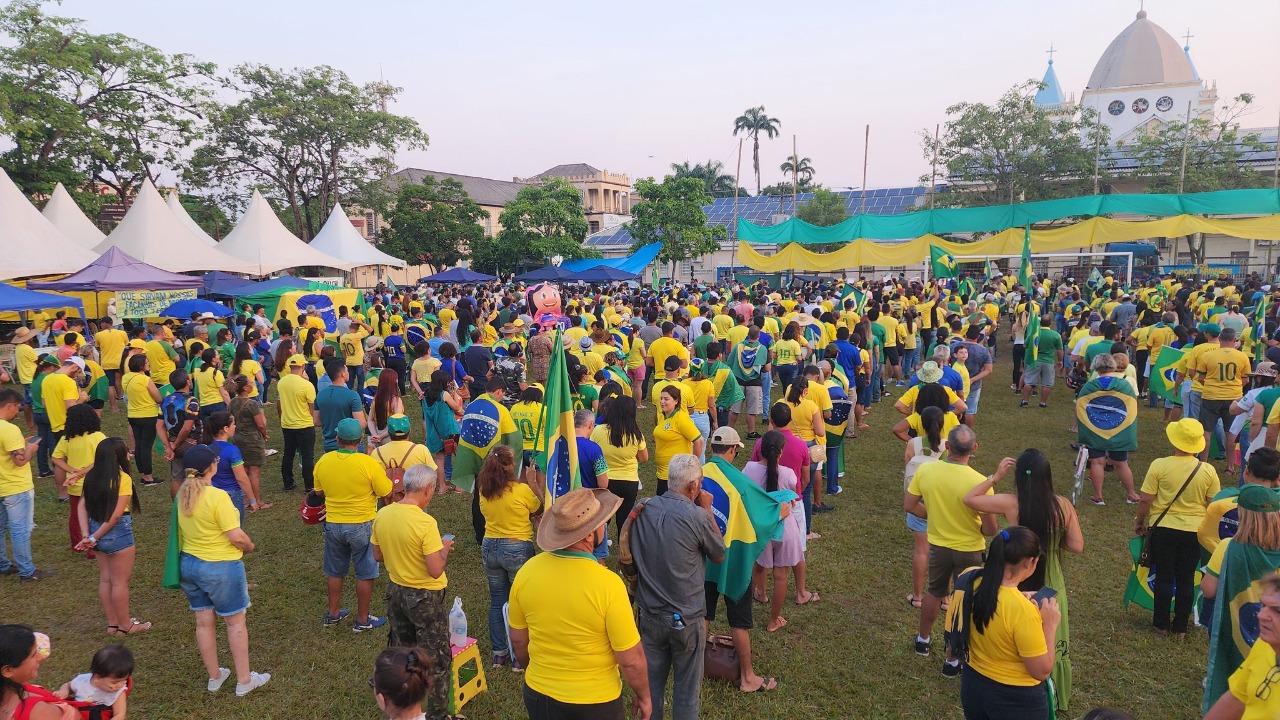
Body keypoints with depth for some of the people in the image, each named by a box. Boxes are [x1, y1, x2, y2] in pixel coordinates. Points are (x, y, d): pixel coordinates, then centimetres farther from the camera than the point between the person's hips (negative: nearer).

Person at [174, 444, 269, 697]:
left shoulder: (181, 495, -1)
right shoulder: (218, 496, -23)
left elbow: (182, 531, 10)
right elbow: (236, 537, -22)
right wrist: (250, 546, -2)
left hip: (189, 564, 7)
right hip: (221, 567, -7)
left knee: (204, 622, 16)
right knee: (236, 622, 7)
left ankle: (214, 677, 30)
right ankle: (244, 680, 16)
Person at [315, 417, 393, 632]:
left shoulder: (323, 462, -7)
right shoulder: (369, 464, -21)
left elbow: (319, 492, 8)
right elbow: (387, 493, -14)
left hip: (333, 524, 4)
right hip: (362, 526, -4)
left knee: (335, 572, 21)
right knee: (365, 574, 11)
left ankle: (332, 614, 34)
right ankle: (362, 619, 20)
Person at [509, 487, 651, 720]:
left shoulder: (527, 572, -13)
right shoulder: (607, 584, -26)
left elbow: (518, 641, 2)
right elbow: (631, 659, -17)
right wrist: (644, 696, 1)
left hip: (538, 695, 4)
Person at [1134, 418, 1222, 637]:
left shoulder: (1159, 465, -16)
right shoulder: (1208, 471, -8)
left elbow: (1145, 500, -12)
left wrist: (1139, 521, 5)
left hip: (1163, 529, -2)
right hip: (1195, 531, 2)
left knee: (1164, 577, 11)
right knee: (1187, 580, 13)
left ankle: (1161, 624, 23)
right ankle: (1180, 627, 22)